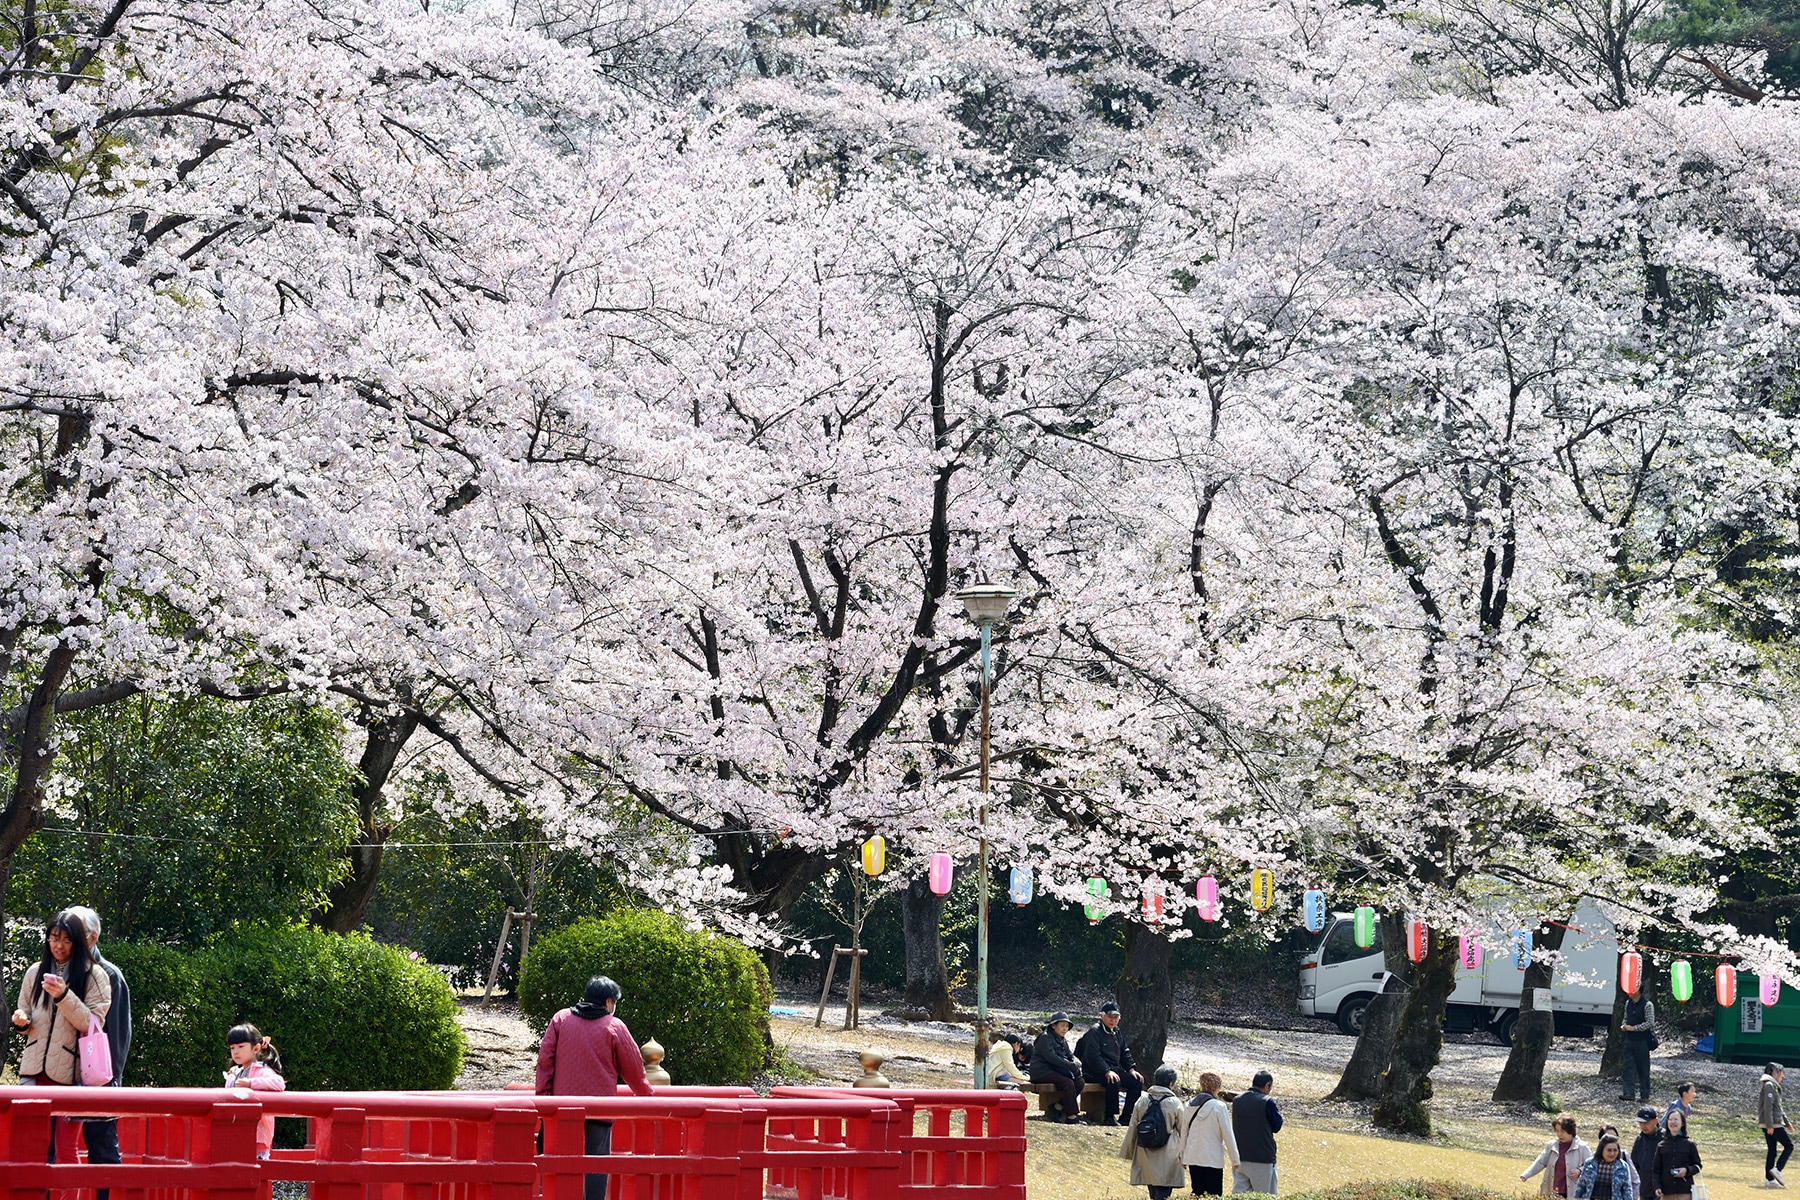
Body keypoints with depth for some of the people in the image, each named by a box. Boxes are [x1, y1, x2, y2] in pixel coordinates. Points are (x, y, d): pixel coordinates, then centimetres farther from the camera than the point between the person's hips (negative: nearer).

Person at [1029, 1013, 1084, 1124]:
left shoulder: (1063, 1041, 19)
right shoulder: (1045, 1038, -8)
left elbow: (1069, 1057, 16)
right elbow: (1051, 1057, -21)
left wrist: (1076, 1066, -9)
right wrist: (1071, 1066, -24)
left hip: (1056, 1071, 8)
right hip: (1041, 1072, -8)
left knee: (1079, 1081, -14)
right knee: (1068, 1083, -29)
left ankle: (1057, 1107, -10)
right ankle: (1071, 1116, -27)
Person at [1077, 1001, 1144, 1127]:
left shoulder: (1117, 1033, 19)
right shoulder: (1094, 1032, -9)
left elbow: (1125, 1053, 23)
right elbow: (1093, 1056, -19)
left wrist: (1131, 1069, 4)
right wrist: (1107, 1072, -29)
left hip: (1113, 1069, 9)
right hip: (1094, 1072, -9)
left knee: (1137, 1081, -7)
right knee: (1114, 1081, -36)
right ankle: (1109, 1117, -27)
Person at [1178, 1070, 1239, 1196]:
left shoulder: (1189, 1106, 5)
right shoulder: (1219, 1107, -10)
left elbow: (1183, 1134, 11)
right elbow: (1228, 1135, -7)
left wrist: (1183, 1158, 20)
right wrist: (1234, 1160, 1)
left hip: (1192, 1158, 5)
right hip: (1213, 1160, -5)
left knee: (1197, 1195, 10)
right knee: (1214, 1195, -3)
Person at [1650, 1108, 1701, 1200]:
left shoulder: (1689, 1144, 3)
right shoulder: (1661, 1145, 8)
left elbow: (1697, 1166, 8)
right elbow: (1656, 1169, 9)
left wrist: (1687, 1170, -12)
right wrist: (1657, 1186, -4)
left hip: (1685, 1190, -2)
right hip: (1667, 1192, 2)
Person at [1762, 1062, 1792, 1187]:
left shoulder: (1774, 1086, 20)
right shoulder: (1769, 1085, -12)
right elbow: (1768, 1106, -20)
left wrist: (1787, 1123, 26)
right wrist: (1770, 1125, -24)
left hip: (1772, 1125, 10)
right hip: (1773, 1124, -10)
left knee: (1772, 1151, 8)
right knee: (1789, 1145, -5)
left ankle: (1769, 1179, 7)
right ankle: (1777, 1169, -13)